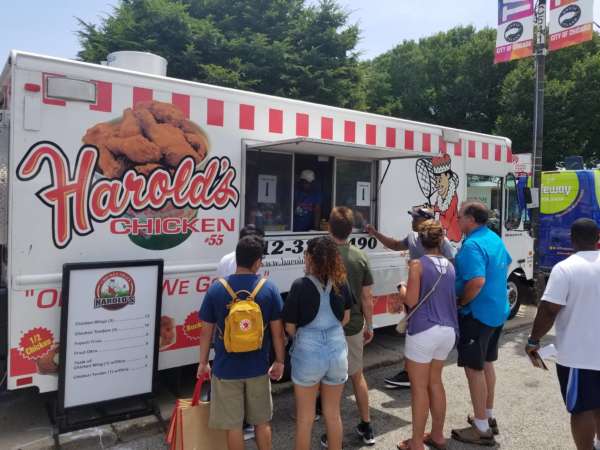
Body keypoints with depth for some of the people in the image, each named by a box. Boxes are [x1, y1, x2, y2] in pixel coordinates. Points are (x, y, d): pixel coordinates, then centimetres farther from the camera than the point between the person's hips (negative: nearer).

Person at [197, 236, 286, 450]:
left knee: (233, 425, 14)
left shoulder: (216, 289, -9)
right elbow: (277, 331, -5)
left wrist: (203, 362, 10)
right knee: (262, 422, 20)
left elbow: (206, 331, -3)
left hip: (226, 369, -1)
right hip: (258, 368, 1)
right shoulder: (269, 289, -9)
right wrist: (279, 361, 8)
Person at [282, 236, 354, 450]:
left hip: (308, 353, -4)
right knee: (333, 413, 22)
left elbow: (290, 327, -9)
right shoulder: (341, 283, -4)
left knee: (305, 417, 15)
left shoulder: (300, 286, -16)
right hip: (337, 350, 4)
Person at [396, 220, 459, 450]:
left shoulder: (418, 264, -11)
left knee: (419, 387, 5)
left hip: (424, 331, -7)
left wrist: (402, 288, 6)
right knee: (435, 381, 21)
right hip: (448, 330, 7)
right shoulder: (449, 266, 9)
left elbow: (411, 300, -14)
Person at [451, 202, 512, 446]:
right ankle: (488, 417, 34)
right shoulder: (495, 239, 8)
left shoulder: (472, 244, -23)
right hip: (497, 311, 10)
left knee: (474, 368, 1)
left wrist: (460, 303, -18)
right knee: (486, 364, 21)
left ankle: (481, 429, 12)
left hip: (477, 314, -10)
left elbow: (477, 281, -33)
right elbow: (505, 264, 25)